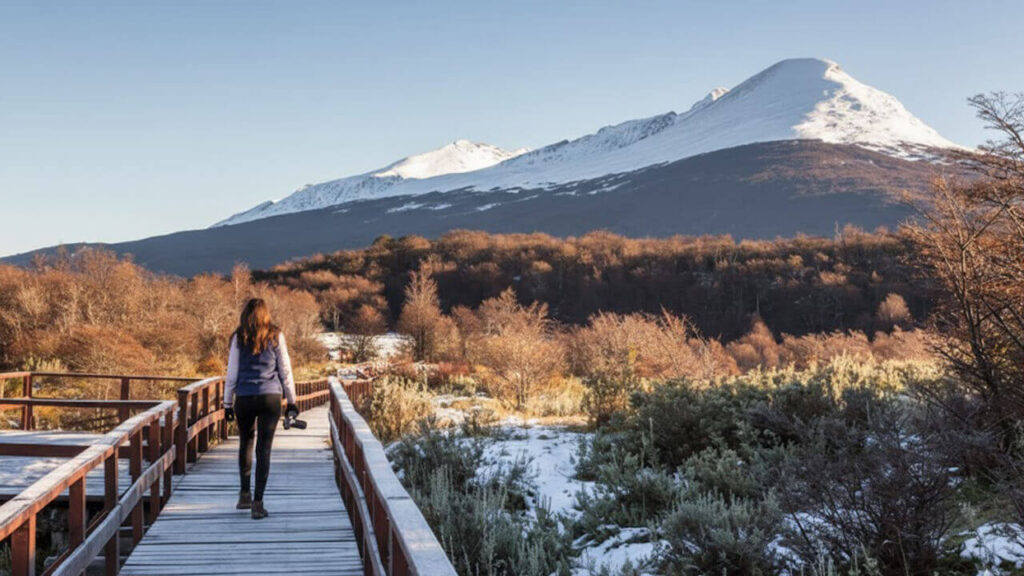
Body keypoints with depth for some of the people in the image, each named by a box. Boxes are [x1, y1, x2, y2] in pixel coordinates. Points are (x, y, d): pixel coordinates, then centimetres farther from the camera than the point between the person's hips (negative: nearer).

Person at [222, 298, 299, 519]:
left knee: (245, 444, 19)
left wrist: (228, 403, 11)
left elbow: (232, 373, 4)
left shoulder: (239, 338, 3)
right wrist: (291, 401, 12)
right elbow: (285, 370, 5)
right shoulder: (276, 337, 3)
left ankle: (245, 494, 19)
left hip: (244, 399, 1)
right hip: (271, 397, 0)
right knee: (264, 449, 0)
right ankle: (257, 502, -2)